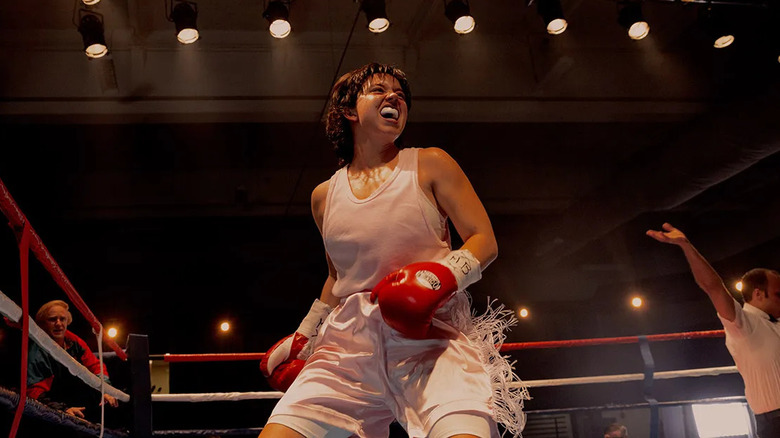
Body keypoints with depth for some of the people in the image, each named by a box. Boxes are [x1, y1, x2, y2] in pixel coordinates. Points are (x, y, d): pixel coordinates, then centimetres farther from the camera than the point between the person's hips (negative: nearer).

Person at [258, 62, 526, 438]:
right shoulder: (324, 196, 17)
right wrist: (303, 337, 28)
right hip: (349, 342, 4)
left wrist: (443, 275, -17)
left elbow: (484, 241, 2)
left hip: (430, 334, -3)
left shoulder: (431, 165, 6)